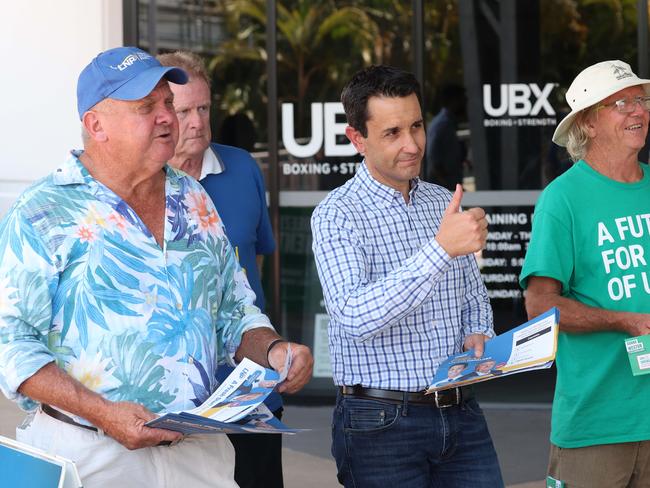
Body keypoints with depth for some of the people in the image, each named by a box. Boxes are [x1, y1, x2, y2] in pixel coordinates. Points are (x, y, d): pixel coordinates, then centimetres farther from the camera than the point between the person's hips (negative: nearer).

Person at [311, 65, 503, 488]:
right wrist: (441, 248, -30)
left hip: (461, 416, 5)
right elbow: (355, 318, -25)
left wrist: (479, 335, 1)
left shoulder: (444, 203, 11)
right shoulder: (337, 215, -9)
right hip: (381, 422, -5)